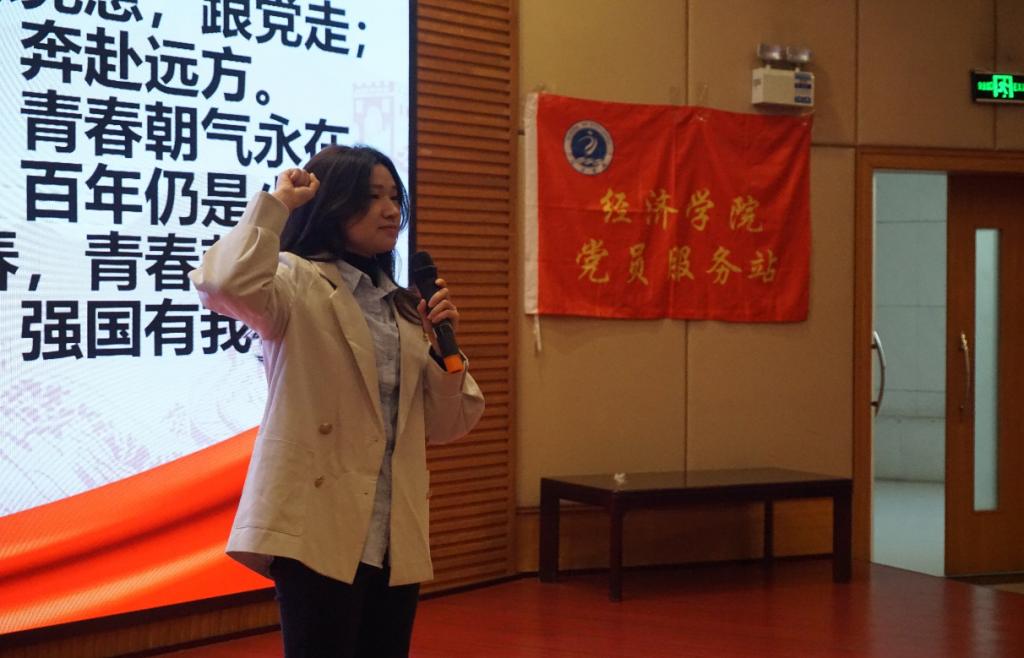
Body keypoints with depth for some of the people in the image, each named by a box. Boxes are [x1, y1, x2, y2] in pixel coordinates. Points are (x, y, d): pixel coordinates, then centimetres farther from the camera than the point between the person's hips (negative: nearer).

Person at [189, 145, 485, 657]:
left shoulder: (402, 307, 16)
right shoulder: (298, 281, -3)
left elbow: (446, 426, 14)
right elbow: (224, 284, -28)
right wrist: (279, 203, -14)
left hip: (395, 537, 7)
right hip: (320, 530, -7)